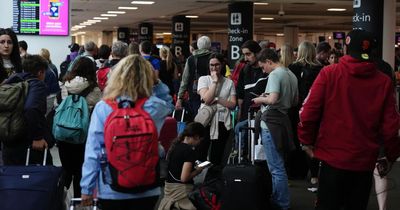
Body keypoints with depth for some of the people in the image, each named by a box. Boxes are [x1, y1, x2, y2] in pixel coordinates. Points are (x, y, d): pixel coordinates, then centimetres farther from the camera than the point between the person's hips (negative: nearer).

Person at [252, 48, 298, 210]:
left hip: (271, 123, -9)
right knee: (278, 165, 19)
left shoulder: (275, 74, -14)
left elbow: (272, 99, -27)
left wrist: (260, 99, -9)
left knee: (276, 168, -3)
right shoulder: (291, 75, 13)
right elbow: (295, 101, 22)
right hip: (283, 121, 9)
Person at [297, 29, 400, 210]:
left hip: (332, 156, -1)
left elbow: (309, 111, -10)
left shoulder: (329, 73, -8)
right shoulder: (384, 82, -5)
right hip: (365, 161, 1)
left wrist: (307, 141, 5)